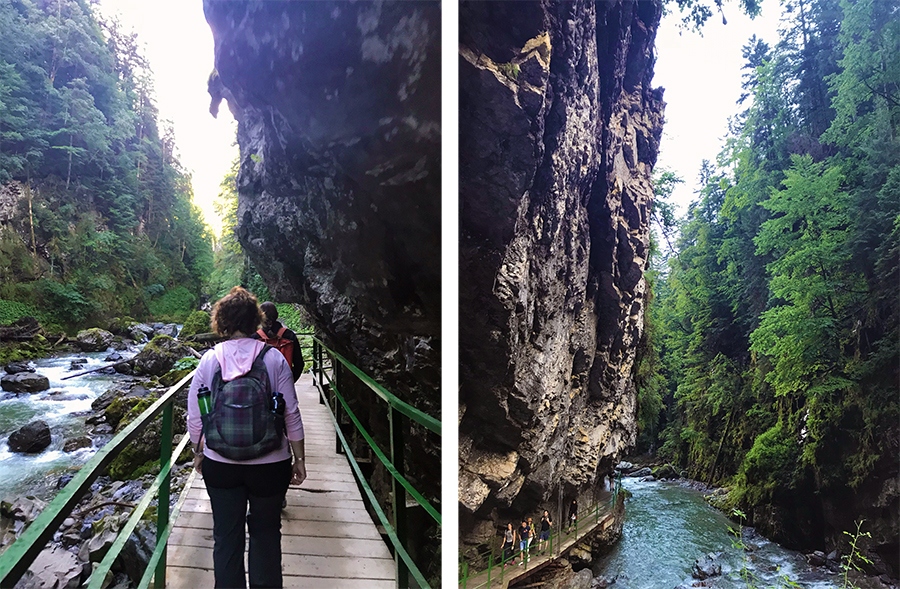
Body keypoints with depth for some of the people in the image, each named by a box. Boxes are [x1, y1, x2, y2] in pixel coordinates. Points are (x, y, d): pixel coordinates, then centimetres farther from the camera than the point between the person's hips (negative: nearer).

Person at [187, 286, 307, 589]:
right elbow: (292, 416, -8)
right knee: (266, 533, 16)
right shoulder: (274, 358, -9)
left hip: (219, 465, 1)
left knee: (226, 536, 16)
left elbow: (194, 418, 0)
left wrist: (198, 453, 16)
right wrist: (299, 459, 3)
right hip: (269, 465, -1)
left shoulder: (209, 360, -5)